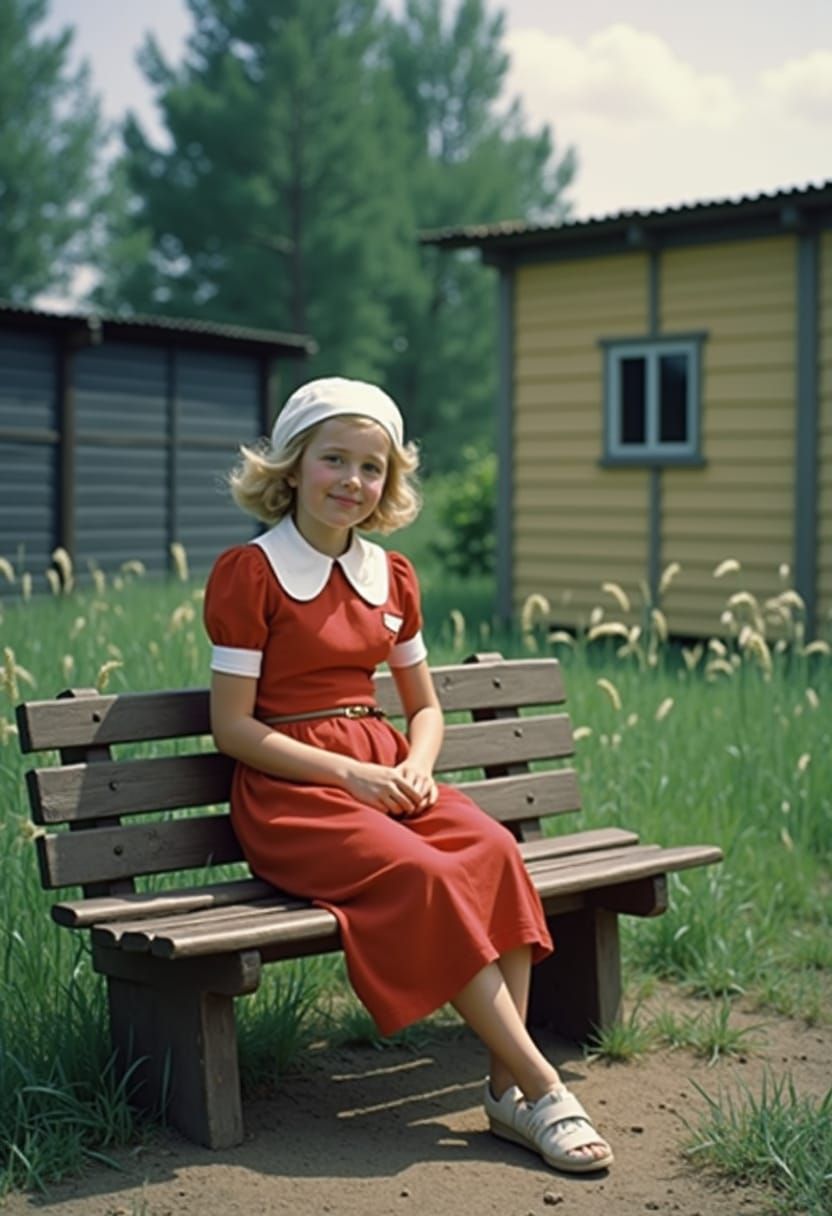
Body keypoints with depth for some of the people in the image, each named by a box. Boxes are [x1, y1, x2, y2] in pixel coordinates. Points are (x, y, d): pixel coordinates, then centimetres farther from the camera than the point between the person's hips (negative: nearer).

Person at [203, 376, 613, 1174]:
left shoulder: (391, 576, 12)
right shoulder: (247, 572, -6)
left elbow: (424, 705, 19)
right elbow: (233, 727, -8)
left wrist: (416, 768, -4)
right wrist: (346, 772, -17)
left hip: (383, 772, 6)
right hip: (290, 788, -5)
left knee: (494, 849, -24)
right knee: (425, 875, -30)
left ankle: (506, 1089, -22)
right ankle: (542, 1086, -21)